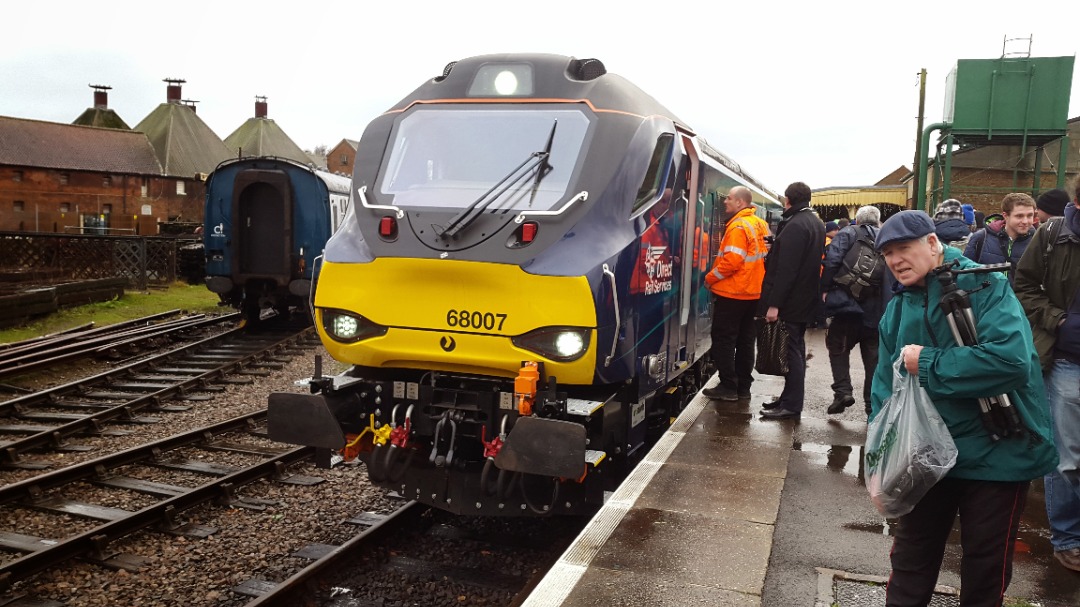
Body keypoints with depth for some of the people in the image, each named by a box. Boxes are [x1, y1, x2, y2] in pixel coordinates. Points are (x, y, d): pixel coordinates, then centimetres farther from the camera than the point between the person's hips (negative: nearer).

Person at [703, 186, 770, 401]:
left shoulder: (738, 226, -17)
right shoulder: (760, 224, 9)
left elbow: (732, 261, -24)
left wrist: (710, 278, -13)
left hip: (732, 293, -9)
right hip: (753, 292, 9)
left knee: (723, 340, 0)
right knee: (745, 340, 13)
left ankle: (728, 387, 0)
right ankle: (743, 386, 18)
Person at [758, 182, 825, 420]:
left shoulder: (795, 226, -19)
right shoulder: (816, 224, 13)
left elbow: (786, 269, -24)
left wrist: (774, 303, -23)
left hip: (790, 302, -10)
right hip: (806, 300, 10)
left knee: (790, 351, -5)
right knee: (796, 350, 15)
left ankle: (791, 405, -1)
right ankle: (790, 398, 25)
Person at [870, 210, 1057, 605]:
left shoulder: (984, 285, -15)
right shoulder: (899, 306, 3)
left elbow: (1011, 358, -31)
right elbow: (886, 384, 6)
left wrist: (927, 364, -23)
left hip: (996, 451, -5)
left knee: (986, 565, 13)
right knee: (911, 557, 16)